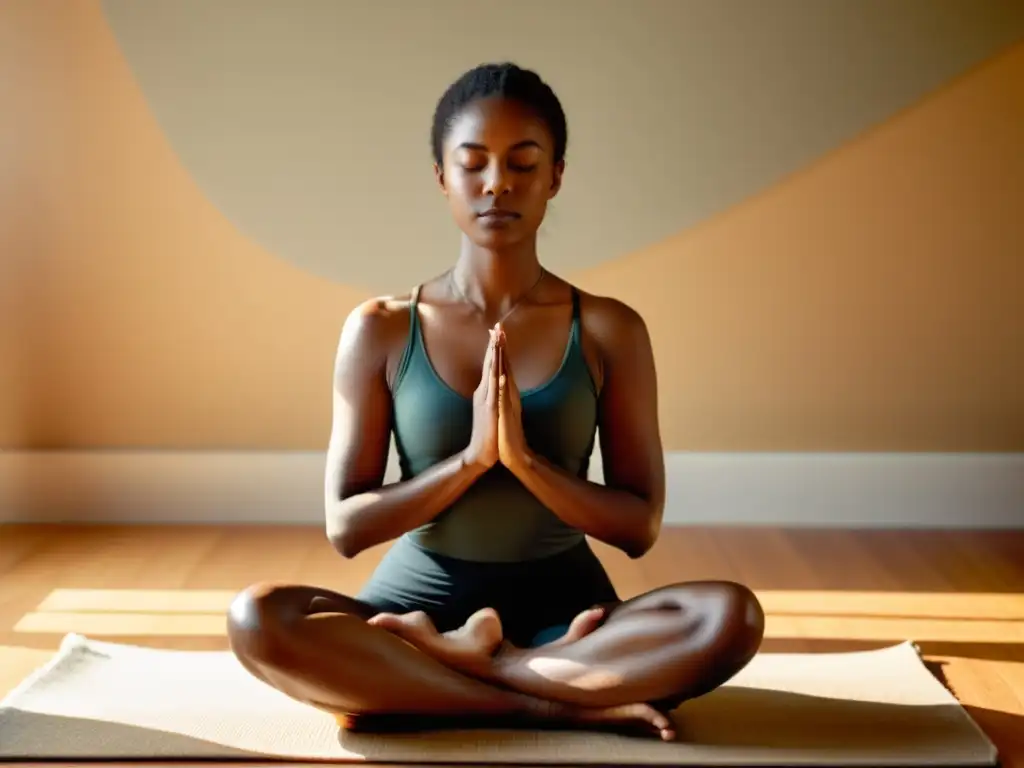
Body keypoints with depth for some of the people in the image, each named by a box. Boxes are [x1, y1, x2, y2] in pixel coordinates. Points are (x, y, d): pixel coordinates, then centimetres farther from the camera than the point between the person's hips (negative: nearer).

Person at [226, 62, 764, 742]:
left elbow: (640, 526, -3)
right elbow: (346, 527, -4)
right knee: (257, 619, -30)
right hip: (419, 600, 0)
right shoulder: (381, 330, -2)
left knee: (732, 616, -29)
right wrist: (470, 458, -18)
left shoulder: (609, 330, -2)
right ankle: (562, 703, -24)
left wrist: (524, 459, -19)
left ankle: (426, 671, -20)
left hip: (563, 610, 0)